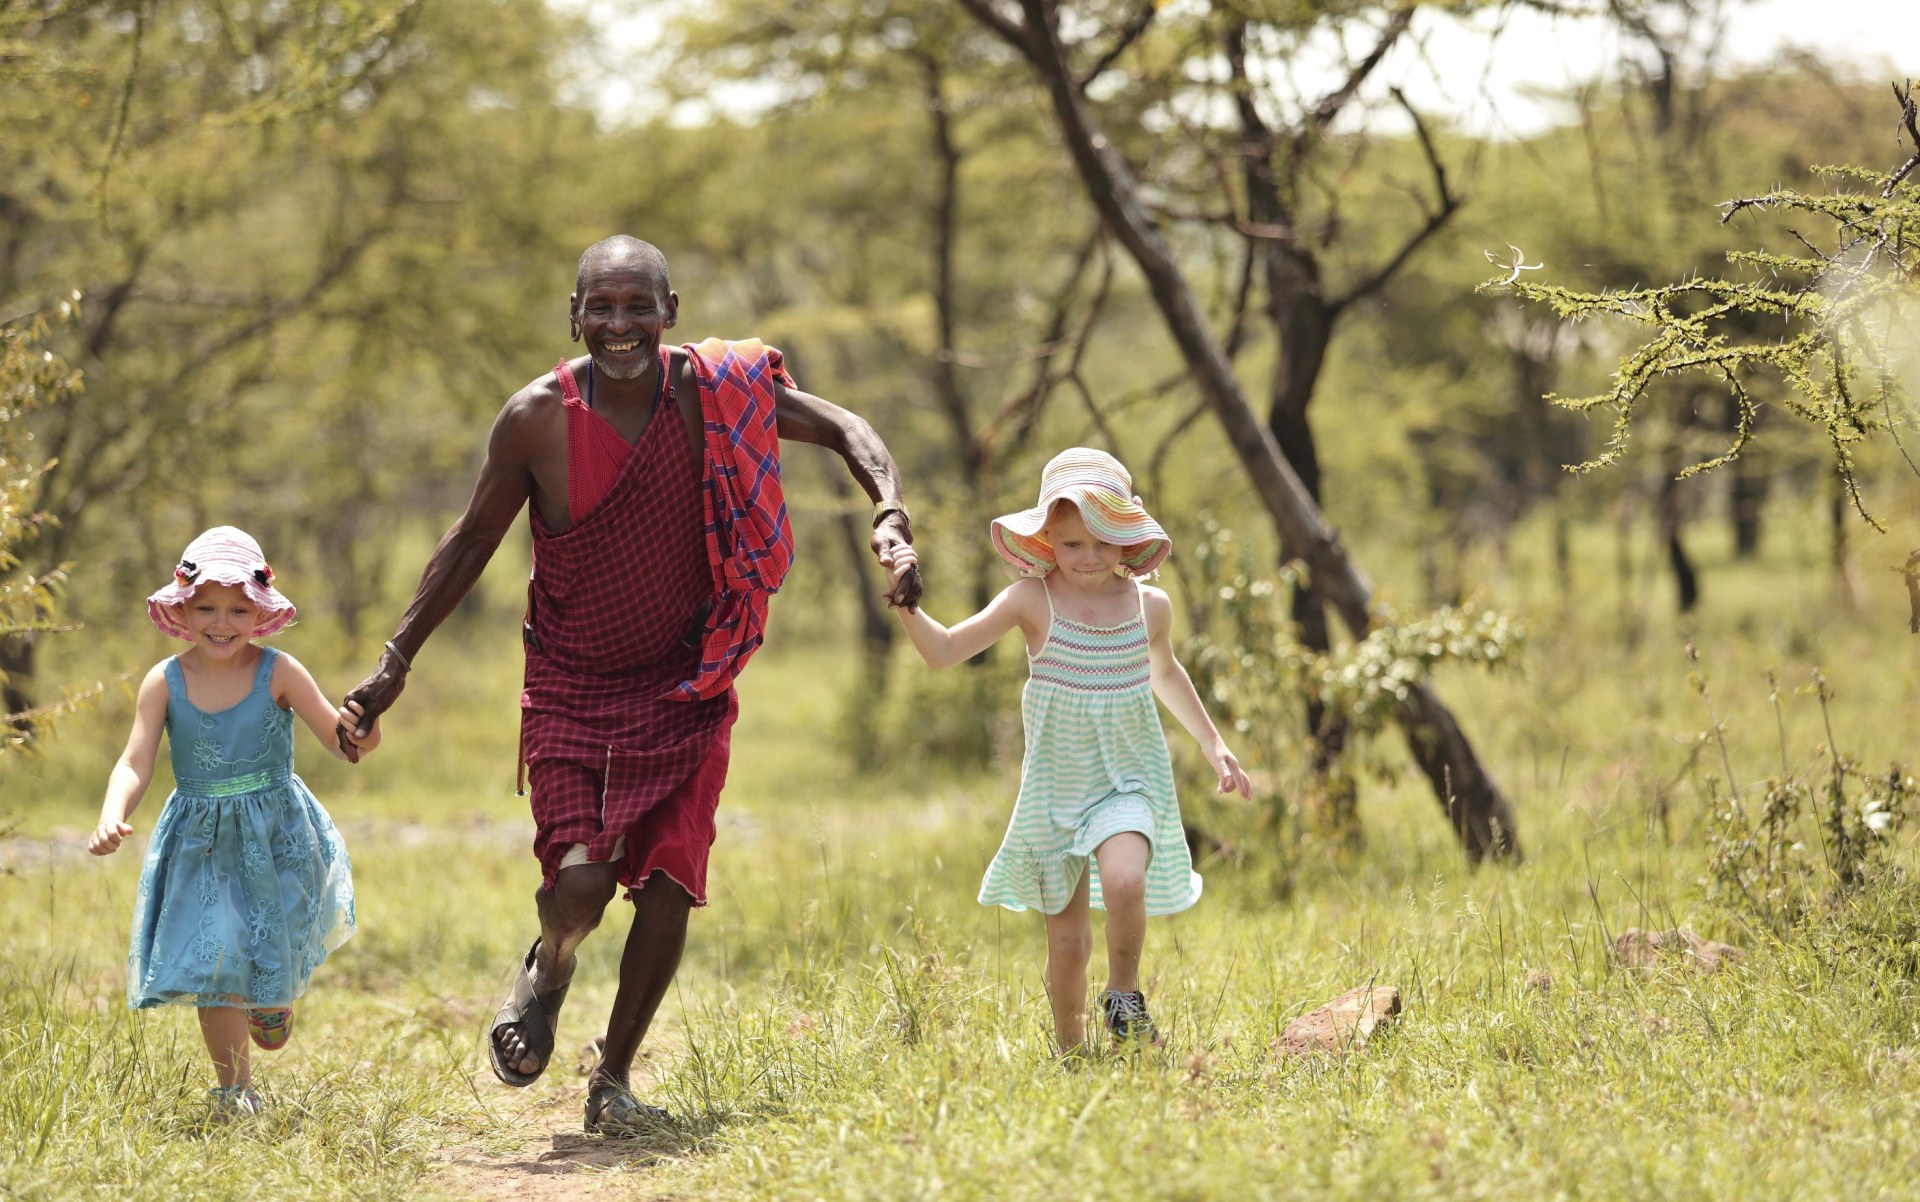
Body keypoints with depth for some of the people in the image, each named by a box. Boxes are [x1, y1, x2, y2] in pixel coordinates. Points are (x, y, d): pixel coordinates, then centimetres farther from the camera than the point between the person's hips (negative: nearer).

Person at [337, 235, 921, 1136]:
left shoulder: (716, 390, -10)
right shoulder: (536, 419, -12)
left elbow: (842, 429, 2)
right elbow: (473, 539, 0)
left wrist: (889, 514, -17)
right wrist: (396, 661, -3)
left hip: (685, 690, 2)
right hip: (571, 691, -1)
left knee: (667, 889, -3)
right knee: (580, 882, -16)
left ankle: (613, 1079, 19)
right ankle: (548, 967, 23)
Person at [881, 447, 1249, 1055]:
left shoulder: (1150, 605, -1)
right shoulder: (1033, 600, -8)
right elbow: (944, 651, -9)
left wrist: (1213, 743, 25)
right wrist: (908, 604, -26)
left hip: (1129, 781, 0)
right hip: (1055, 787, 0)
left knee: (1124, 883, -29)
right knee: (1067, 939, 5)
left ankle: (1124, 992, -3)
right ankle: (1069, 1048, 27)